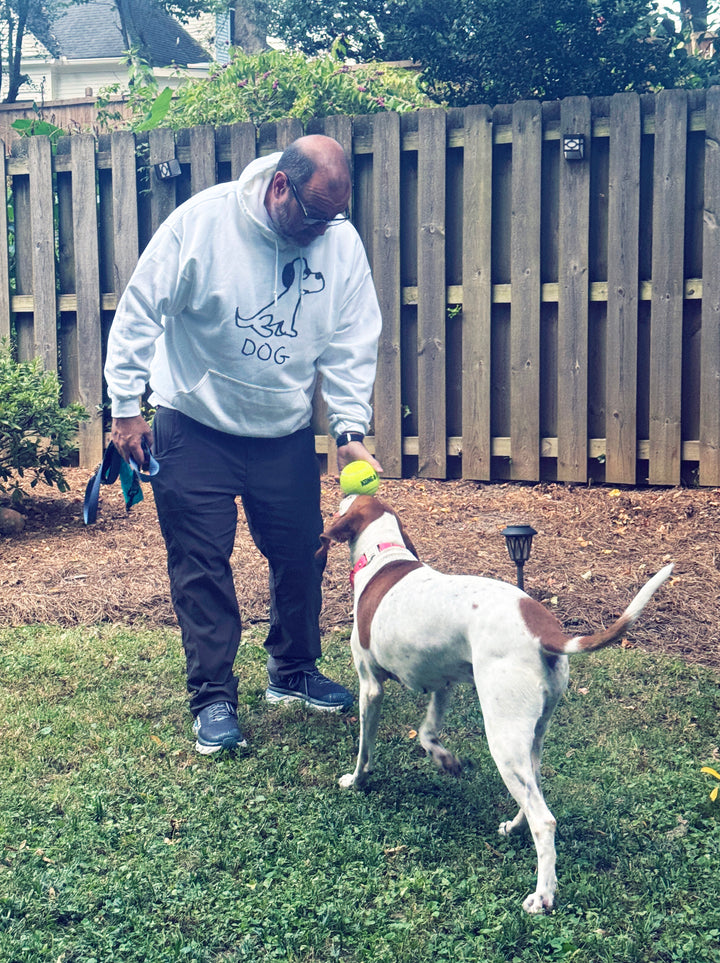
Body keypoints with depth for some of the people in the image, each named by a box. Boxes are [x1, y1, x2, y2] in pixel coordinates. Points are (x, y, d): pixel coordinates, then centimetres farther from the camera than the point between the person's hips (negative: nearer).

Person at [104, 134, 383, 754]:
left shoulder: (342, 242, -8)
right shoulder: (202, 221, -18)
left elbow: (351, 346, -4)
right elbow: (139, 313, -12)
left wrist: (351, 431, -14)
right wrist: (126, 407, -12)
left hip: (287, 433, 4)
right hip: (195, 428, -3)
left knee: (302, 554, 11)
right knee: (202, 564, 0)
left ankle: (293, 673, 32)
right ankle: (213, 698, 12)